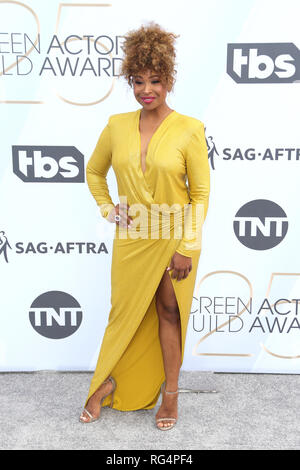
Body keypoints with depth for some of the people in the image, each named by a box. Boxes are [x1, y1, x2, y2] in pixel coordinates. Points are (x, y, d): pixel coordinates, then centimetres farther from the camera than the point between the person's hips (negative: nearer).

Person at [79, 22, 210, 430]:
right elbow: (94, 171, 16)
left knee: (169, 311, 9)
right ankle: (108, 382, 37)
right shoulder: (117, 126, 0)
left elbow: (201, 194, -8)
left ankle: (170, 392, 29)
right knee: (124, 311, 13)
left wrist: (187, 248, -11)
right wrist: (107, 210, 4)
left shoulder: (189, 129, -10)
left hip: (174, 238, -2)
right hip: (131, 238, 3)